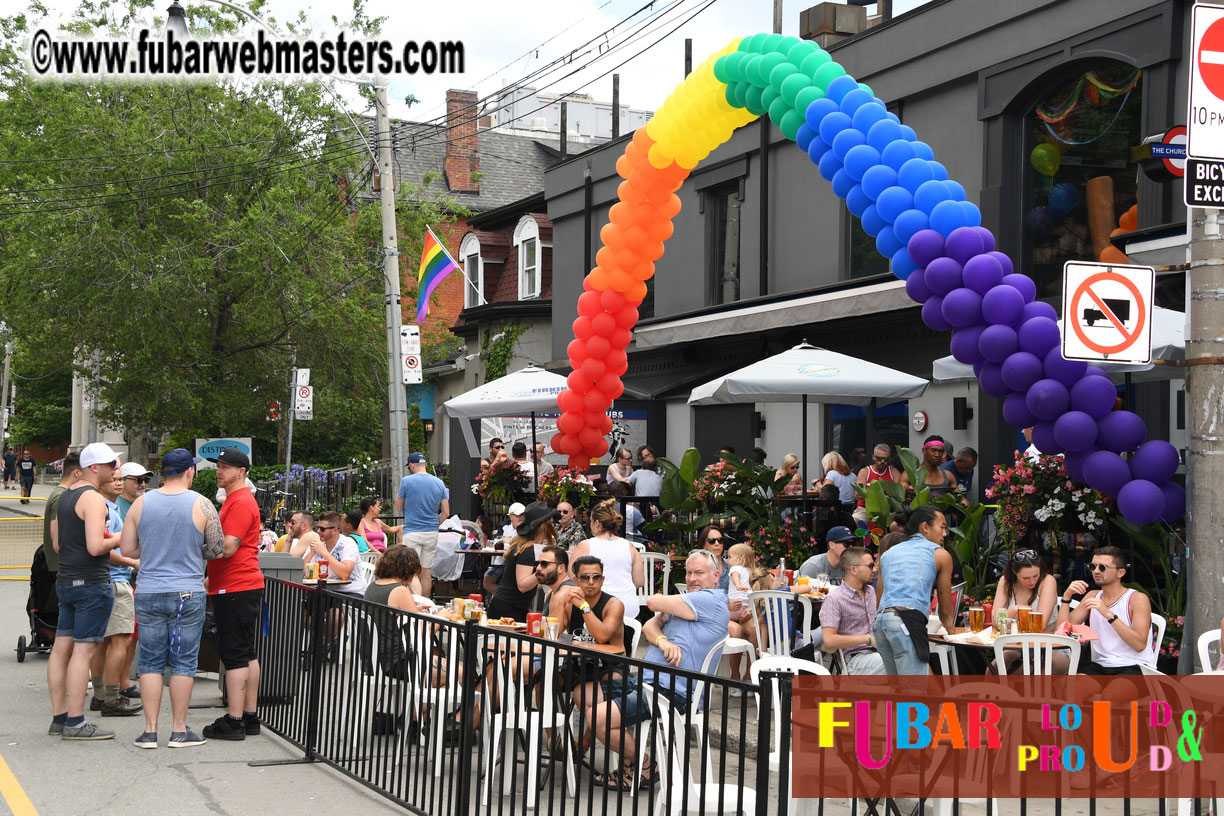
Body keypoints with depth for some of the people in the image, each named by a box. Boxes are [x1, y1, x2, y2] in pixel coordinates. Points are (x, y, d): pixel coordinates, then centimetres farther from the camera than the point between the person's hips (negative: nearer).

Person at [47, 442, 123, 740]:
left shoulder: (64, 496, 15)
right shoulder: (93, 498, -15)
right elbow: (95, 547, -23)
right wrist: (118, 540, -5)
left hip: (65, 580, 10)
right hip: (92, 582, -10)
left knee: (61, 648, 10)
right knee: (83, 650, -7)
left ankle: (59, 717, 15)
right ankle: (75, 723, -5)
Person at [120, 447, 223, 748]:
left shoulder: (140, 503, 0)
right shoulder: (202, 505, -7)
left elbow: (126, 549, 3)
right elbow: (217, 551, -3)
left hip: (148, 594, 2)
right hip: (188, 593, -2)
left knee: (150, 662, 8)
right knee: (183, 662, 5)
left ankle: (150, 730, 9)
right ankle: (179, 730, 9)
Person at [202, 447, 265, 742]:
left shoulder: (241, 502, -14)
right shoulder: (233, 500, 21)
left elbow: (228, 547, -21)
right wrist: (212, 577, 25)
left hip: (237, 590, -11)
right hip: (240, 587, 11)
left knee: (235, 655, -8)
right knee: (246, 654, 12)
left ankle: (234, 721, -7)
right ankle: (249, 717, 17)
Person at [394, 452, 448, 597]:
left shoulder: (406, 481, -6)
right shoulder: (439, 483, 5)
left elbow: (398, 508, 4)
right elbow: (446, 512, 5)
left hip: (412, 532, -4)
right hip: (432, 532, 4)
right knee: (426, 572, 11)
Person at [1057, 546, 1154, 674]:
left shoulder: (1138, 599, -2)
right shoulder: (1093, 596, 16)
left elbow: (1140, 644, -16)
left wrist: (1108, 614, -22)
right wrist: (1067, 596, -3)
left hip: (1134, 667, -4)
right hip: (1101, 665, 4)